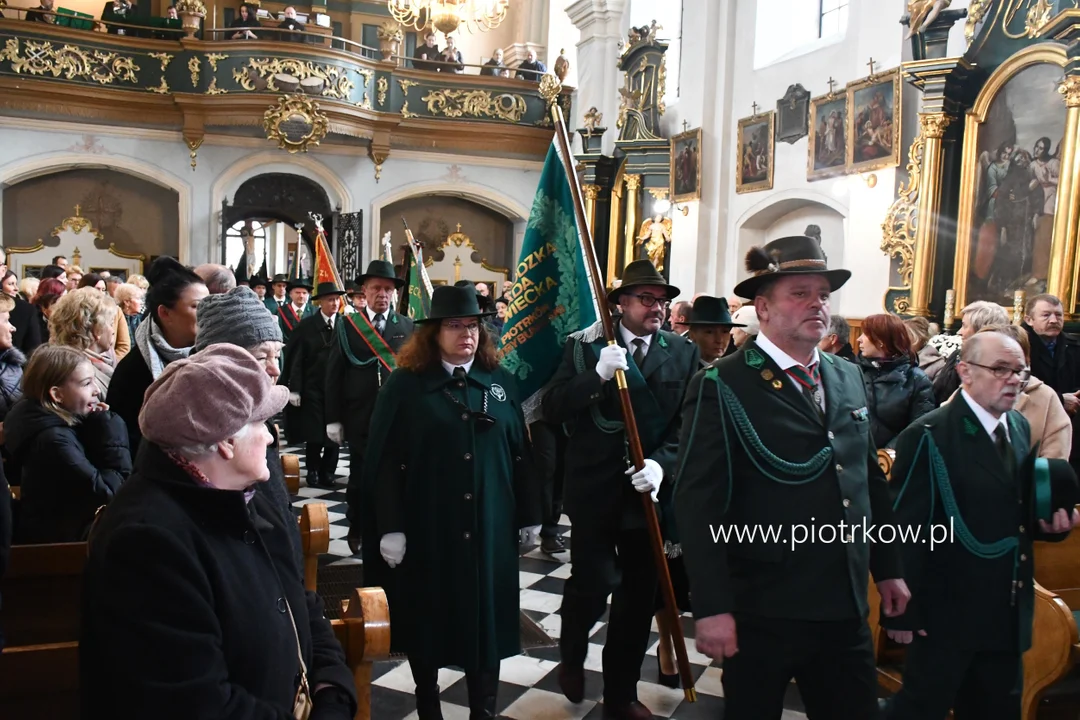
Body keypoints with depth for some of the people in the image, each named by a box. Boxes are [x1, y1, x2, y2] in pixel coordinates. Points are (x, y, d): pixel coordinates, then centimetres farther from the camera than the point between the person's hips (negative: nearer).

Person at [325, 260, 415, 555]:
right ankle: (357, 531, 25)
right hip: (359, 418, -1)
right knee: (360, 477, 8)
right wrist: (334, 418, -4)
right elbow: (334, 373, 0)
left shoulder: (407, 326, 5)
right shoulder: (347, 325, 1)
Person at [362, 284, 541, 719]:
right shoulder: (405, 385, -6)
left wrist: (530, 514, 8)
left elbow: (520, 454, 8)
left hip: (488, 527, 3)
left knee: (486, 615, 11)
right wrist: (389, 527, -11)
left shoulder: (501, 383, 5)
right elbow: (384, 462, -7)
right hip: (426, 528, -2)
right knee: (427, 616, 12)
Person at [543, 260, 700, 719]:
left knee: (638, 597, 11)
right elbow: (553, 410, -11)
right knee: (593, 585, -7)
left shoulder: (684, 354, 3)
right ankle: (572, 655, 28)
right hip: (595, 489, -2)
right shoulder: (584, 346, -2)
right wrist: (597, 375, -24)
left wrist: (661, 464, -19)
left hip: (649, 491, 3)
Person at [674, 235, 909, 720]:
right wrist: (711, 607, -20)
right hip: (761, 613, -5)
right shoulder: (723, 386, -13)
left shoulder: (849, 378, 9)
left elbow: (871, 479, 16)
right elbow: (696, 503, -17)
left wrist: (888, 568, 16)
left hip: (846, 609, 6)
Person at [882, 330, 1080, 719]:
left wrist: (1049, 521, -2)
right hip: (946, 613, -7)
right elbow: (905, 529, -17)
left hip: (1007, 614, 8)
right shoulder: (929, 437, -16)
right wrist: (904, 610, -18)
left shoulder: (1020, 428, 9)